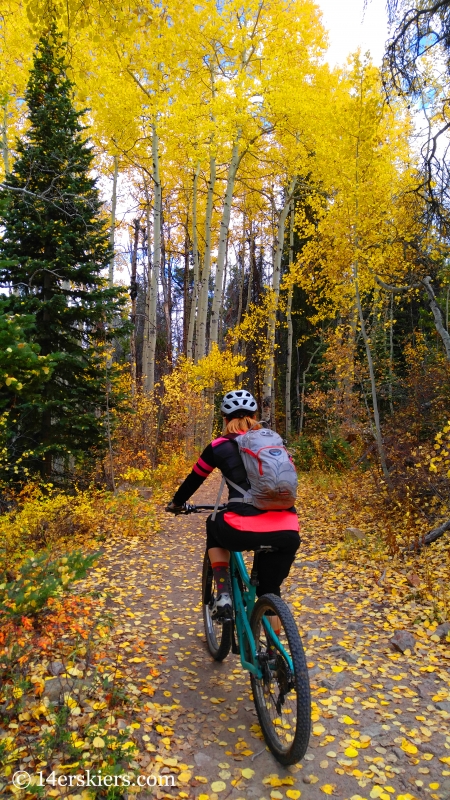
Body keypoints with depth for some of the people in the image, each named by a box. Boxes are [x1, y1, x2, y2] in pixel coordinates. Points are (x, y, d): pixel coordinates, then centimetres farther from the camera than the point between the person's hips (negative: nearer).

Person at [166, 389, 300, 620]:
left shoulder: (219, 446, 10)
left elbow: (194, 480, 23)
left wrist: (176, 503, 43)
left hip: (244, 530, -3)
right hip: (287, 534, 3)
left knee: (215, 525, 32)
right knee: (270, 592, 27)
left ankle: (223, 594, 20)